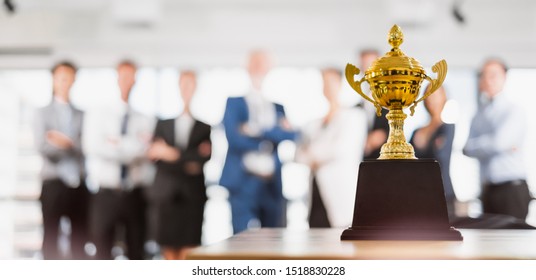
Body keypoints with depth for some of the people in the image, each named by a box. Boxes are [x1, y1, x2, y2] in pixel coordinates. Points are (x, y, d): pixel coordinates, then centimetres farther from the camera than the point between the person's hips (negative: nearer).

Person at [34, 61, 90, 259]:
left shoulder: (82, 114, 9)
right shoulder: (44, 113, 5)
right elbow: (43, 148, -7)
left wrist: (68, 143, -17)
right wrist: (64, 144, -19)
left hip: (78, 183, 2)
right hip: (53, 182, -2)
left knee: (80, 237, 6)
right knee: (51, 236, 2)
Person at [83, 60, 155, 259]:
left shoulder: (146, 120, 5)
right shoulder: (99, 115, 5)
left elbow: (143, 149, -9)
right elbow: (93, 146, -12)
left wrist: (116, 144, -9)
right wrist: (131, 148, -11)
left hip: (135, 195, 1)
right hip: (106, 195, -1)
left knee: (137, 253, 8)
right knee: (103, 249, 0)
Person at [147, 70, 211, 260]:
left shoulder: (204, 127, 7)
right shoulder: (164, 124, 12)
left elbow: (204, 157, -8)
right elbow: (155, 157, 1)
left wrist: (174, 154, -11)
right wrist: (187, 165, -11)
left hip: (193, 195, -1)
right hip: (167, 194, 2)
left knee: (188, 249, -6)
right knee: (169, 249, 3)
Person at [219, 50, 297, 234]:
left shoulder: (278, 106, 16)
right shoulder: (235, 103, 6)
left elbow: (289, 135, -1)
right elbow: (234, 137, -10)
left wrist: (258, 131, -12)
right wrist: (272, 134, -4)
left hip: (272, 183, 4)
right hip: (244, 182, -4)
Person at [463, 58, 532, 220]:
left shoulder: (514, 111, -3)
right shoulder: (479, 115, 16)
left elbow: (500, 141, -17)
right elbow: (469, 149, 3)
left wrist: (478, 144, 1)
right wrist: (504, 147, -8)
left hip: (511, 188, -6)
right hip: (488, 190, 6)